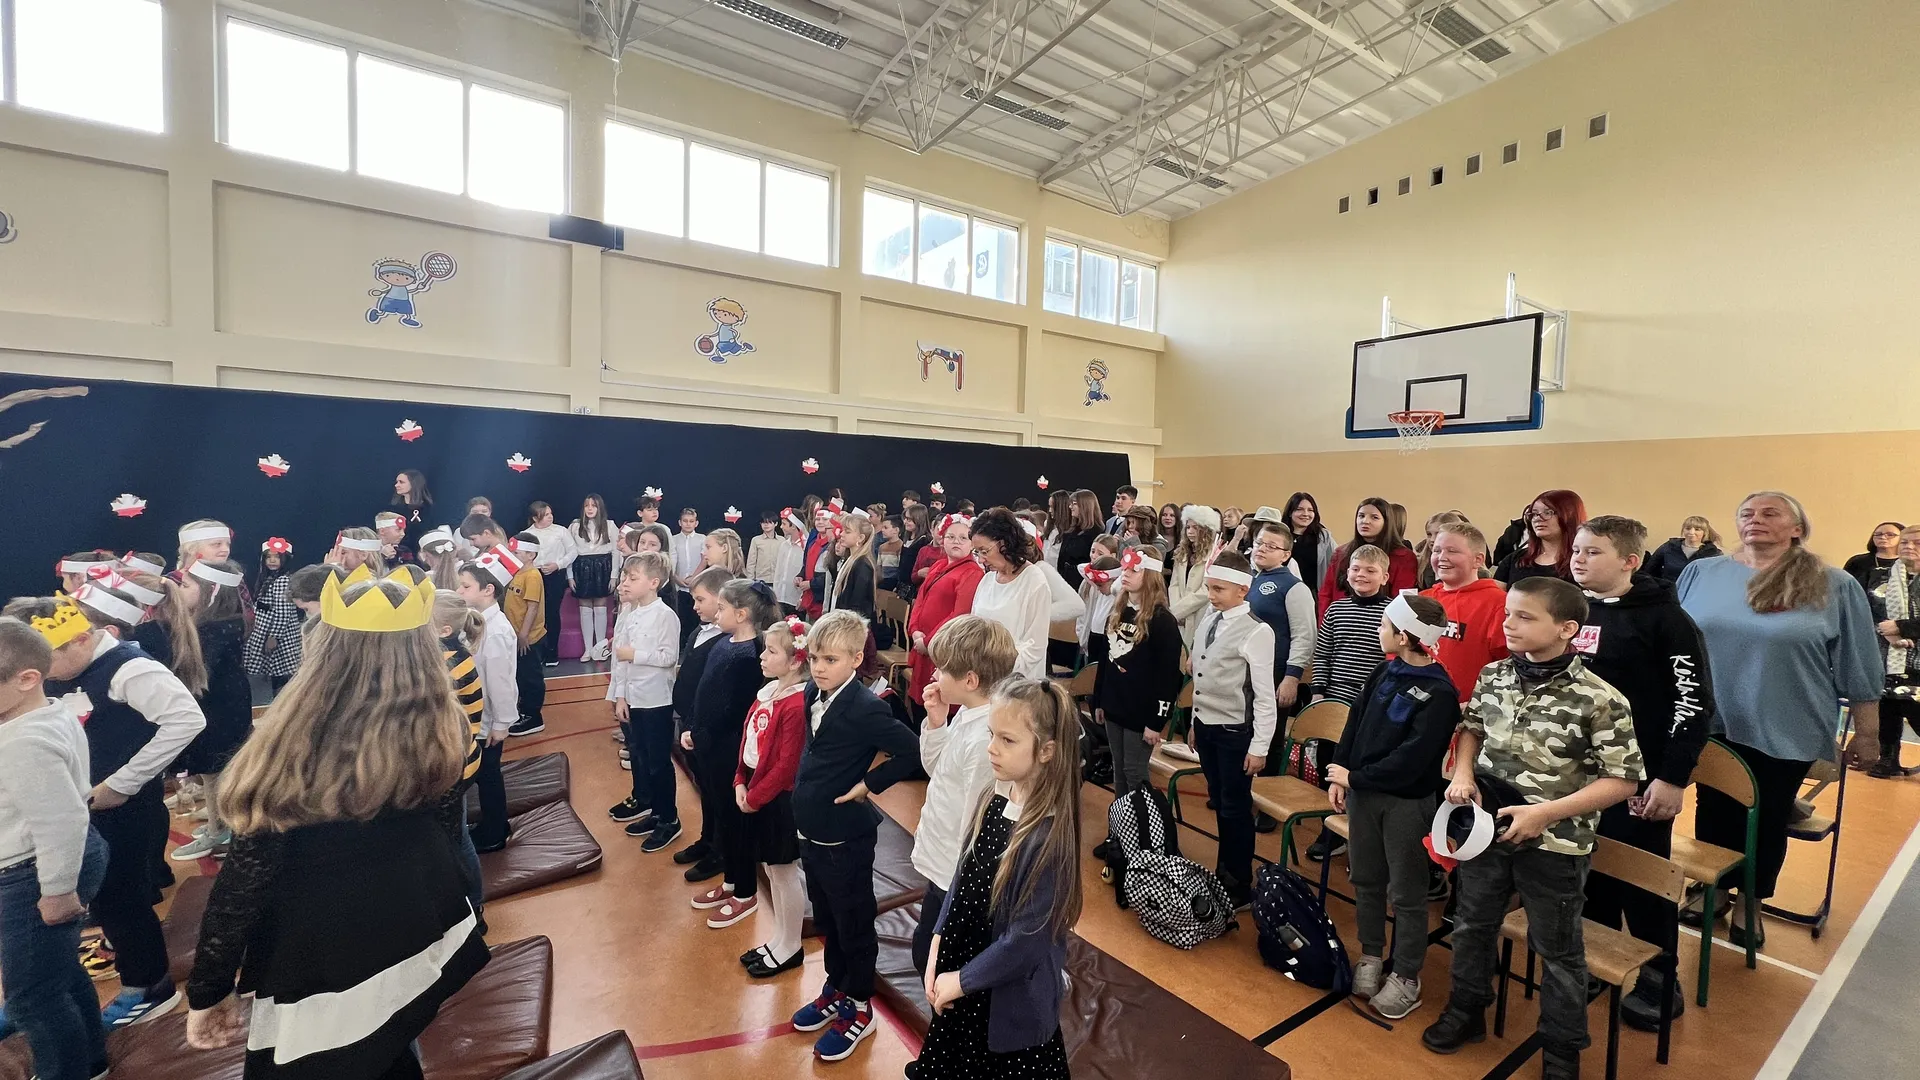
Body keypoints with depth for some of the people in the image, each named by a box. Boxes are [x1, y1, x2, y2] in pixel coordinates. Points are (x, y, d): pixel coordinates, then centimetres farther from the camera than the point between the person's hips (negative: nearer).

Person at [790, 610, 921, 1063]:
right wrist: (807, 792, 5)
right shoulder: (815, 695, -1)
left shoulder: (865, 708, -26)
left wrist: (869, 783, -20)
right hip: (811, 833, 8)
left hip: (845, 839, -8)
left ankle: (858, 1009, 33)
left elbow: (913, 751, -28)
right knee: (826, 921, 25)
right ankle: (835, 990, 46)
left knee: (854, 927, 13)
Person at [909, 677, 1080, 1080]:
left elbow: (1028, 938, -23)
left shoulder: (1049, 835, -28)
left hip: (1012, 998, -6)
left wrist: (961, 980, -13)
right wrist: (938, 950, -4)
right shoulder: (994, 798, -7)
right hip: (959, 978, 6)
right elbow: (961, 877, 2)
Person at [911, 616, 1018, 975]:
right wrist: (936, 721, -6)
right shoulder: (965, 714, -3)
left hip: (959, 881, -9)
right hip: (942, 869, 9)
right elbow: (937, 769, 10)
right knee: (925, 952, 27)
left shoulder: (985, 738, -31)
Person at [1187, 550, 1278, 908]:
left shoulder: (1256, 631, -18)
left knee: (1236, 809, 7)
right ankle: (1224, 873, 35)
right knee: (1219, 803, 19)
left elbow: (1265, 696, -16)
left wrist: (1259, 747, -15)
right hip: (1205, 726, 7)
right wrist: (1195, 723, 15)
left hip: (1234, 731, -6)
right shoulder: (1208, 621, 3)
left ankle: (1241, 886, 24)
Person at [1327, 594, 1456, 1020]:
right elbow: (1355, 724, 7)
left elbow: (1410, 759, -22)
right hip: (1363, 791, 6)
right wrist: (1339, 776, 1)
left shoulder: (1439, 693, -18)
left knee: (1406, 892, 10)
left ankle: (1406, 977, 25)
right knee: (1366, 880, 17)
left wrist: (1355, 779, -16)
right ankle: (1371, 957, 34)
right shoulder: (1385, 672, 3)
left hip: (1407, 802, -6)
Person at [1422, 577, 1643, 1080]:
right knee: (1471, 923, 21)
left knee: (1558, 948, 16)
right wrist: (1462, 773, -6)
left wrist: (1545, 813, -20)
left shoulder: (1599, 699, -18)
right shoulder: (1493, 675, -5)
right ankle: (1466, 1010, 43)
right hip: (1487, 825, 4)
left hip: (1554, 842, -4)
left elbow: (1622, 780, -14)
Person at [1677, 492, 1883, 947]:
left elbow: (1857, 669, 1)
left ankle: (1747, 903, 31)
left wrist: (1866, 734, 3)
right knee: (1713, 813, 13)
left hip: (1786, 733, -1)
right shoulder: (1701, 573, 0)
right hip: (1711, 726, 1)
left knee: (1766, 821, 12)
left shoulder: (1834, 587, -4)